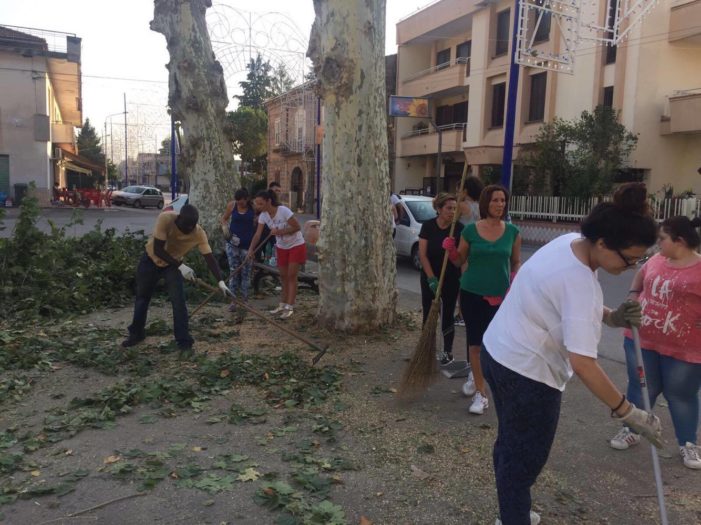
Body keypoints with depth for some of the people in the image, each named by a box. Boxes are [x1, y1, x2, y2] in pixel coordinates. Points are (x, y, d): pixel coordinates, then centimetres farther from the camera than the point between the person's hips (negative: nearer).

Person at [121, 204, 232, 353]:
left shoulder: (199, 233, -28)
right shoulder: (165, 219, -34)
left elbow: (210, 258, -26)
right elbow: (157, 249, -32)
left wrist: (221, 281, -36)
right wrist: (180, 266, -37)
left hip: (173, 264, 0)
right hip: (151, 260, 0)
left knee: (179, 301, -11)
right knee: (142, 297, 12)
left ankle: (184, 342, -1)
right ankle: (136, 334, 32)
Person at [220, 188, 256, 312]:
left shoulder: (253, 206, -8)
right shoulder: (231, 205, -4)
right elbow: (224, 219, 12)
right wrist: (226, 228, -9)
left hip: (247, 245, -1)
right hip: (233, 243, 1)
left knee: (245, 273, 4)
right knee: (233, 272, 1)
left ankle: (244, 299, 14)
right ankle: (233, 300, 4)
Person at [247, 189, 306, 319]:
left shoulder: (283, 211, -26)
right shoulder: (263, 215, -9)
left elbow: (297, 227, -23)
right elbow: (258, 234, -13)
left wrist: (280, 232, -28)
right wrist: (251, 249, -26)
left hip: (296, 246, -6)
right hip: (282, 247, 6)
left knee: (291, 276, -6)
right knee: (283, 276, 11)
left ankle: (289, 307, -3)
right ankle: (283, 305, 22)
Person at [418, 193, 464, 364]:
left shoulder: (459, 228, -9)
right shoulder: (428, 226, -7)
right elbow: (422, 254, -9)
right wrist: (431, 278, -14)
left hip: (451, 279, -1)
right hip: (429, 277, 1)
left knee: (447, 315, 5)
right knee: (428, 314, 6)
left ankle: (448, 352, 16)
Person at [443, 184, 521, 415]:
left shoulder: (512, 231, 0)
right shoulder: (470, 230, -4)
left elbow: (516, 263, 9)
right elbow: (459, 261, 5)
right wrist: (450, 250, -15)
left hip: (500, 296, 1)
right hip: (472, 293, -1)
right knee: (476, 343, 1)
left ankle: (480, 375, 40)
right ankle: (481, 393, 11)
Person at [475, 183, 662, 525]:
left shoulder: (569, 241, -1)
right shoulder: (579, 281, -29)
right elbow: (582, 363, -31)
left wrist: (610, 317, -1)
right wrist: (626, 412, -21)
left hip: (499, 352, 10)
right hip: (526, 371, -10)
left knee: (511, 444, 24)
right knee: (526, 457, 7)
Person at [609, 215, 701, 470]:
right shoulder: (657, 260, 1)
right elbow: (640, 275, 22)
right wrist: (633, 294, 5)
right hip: (642, 339, 4)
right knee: (640, 387, 16)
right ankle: (631, 430, 34)